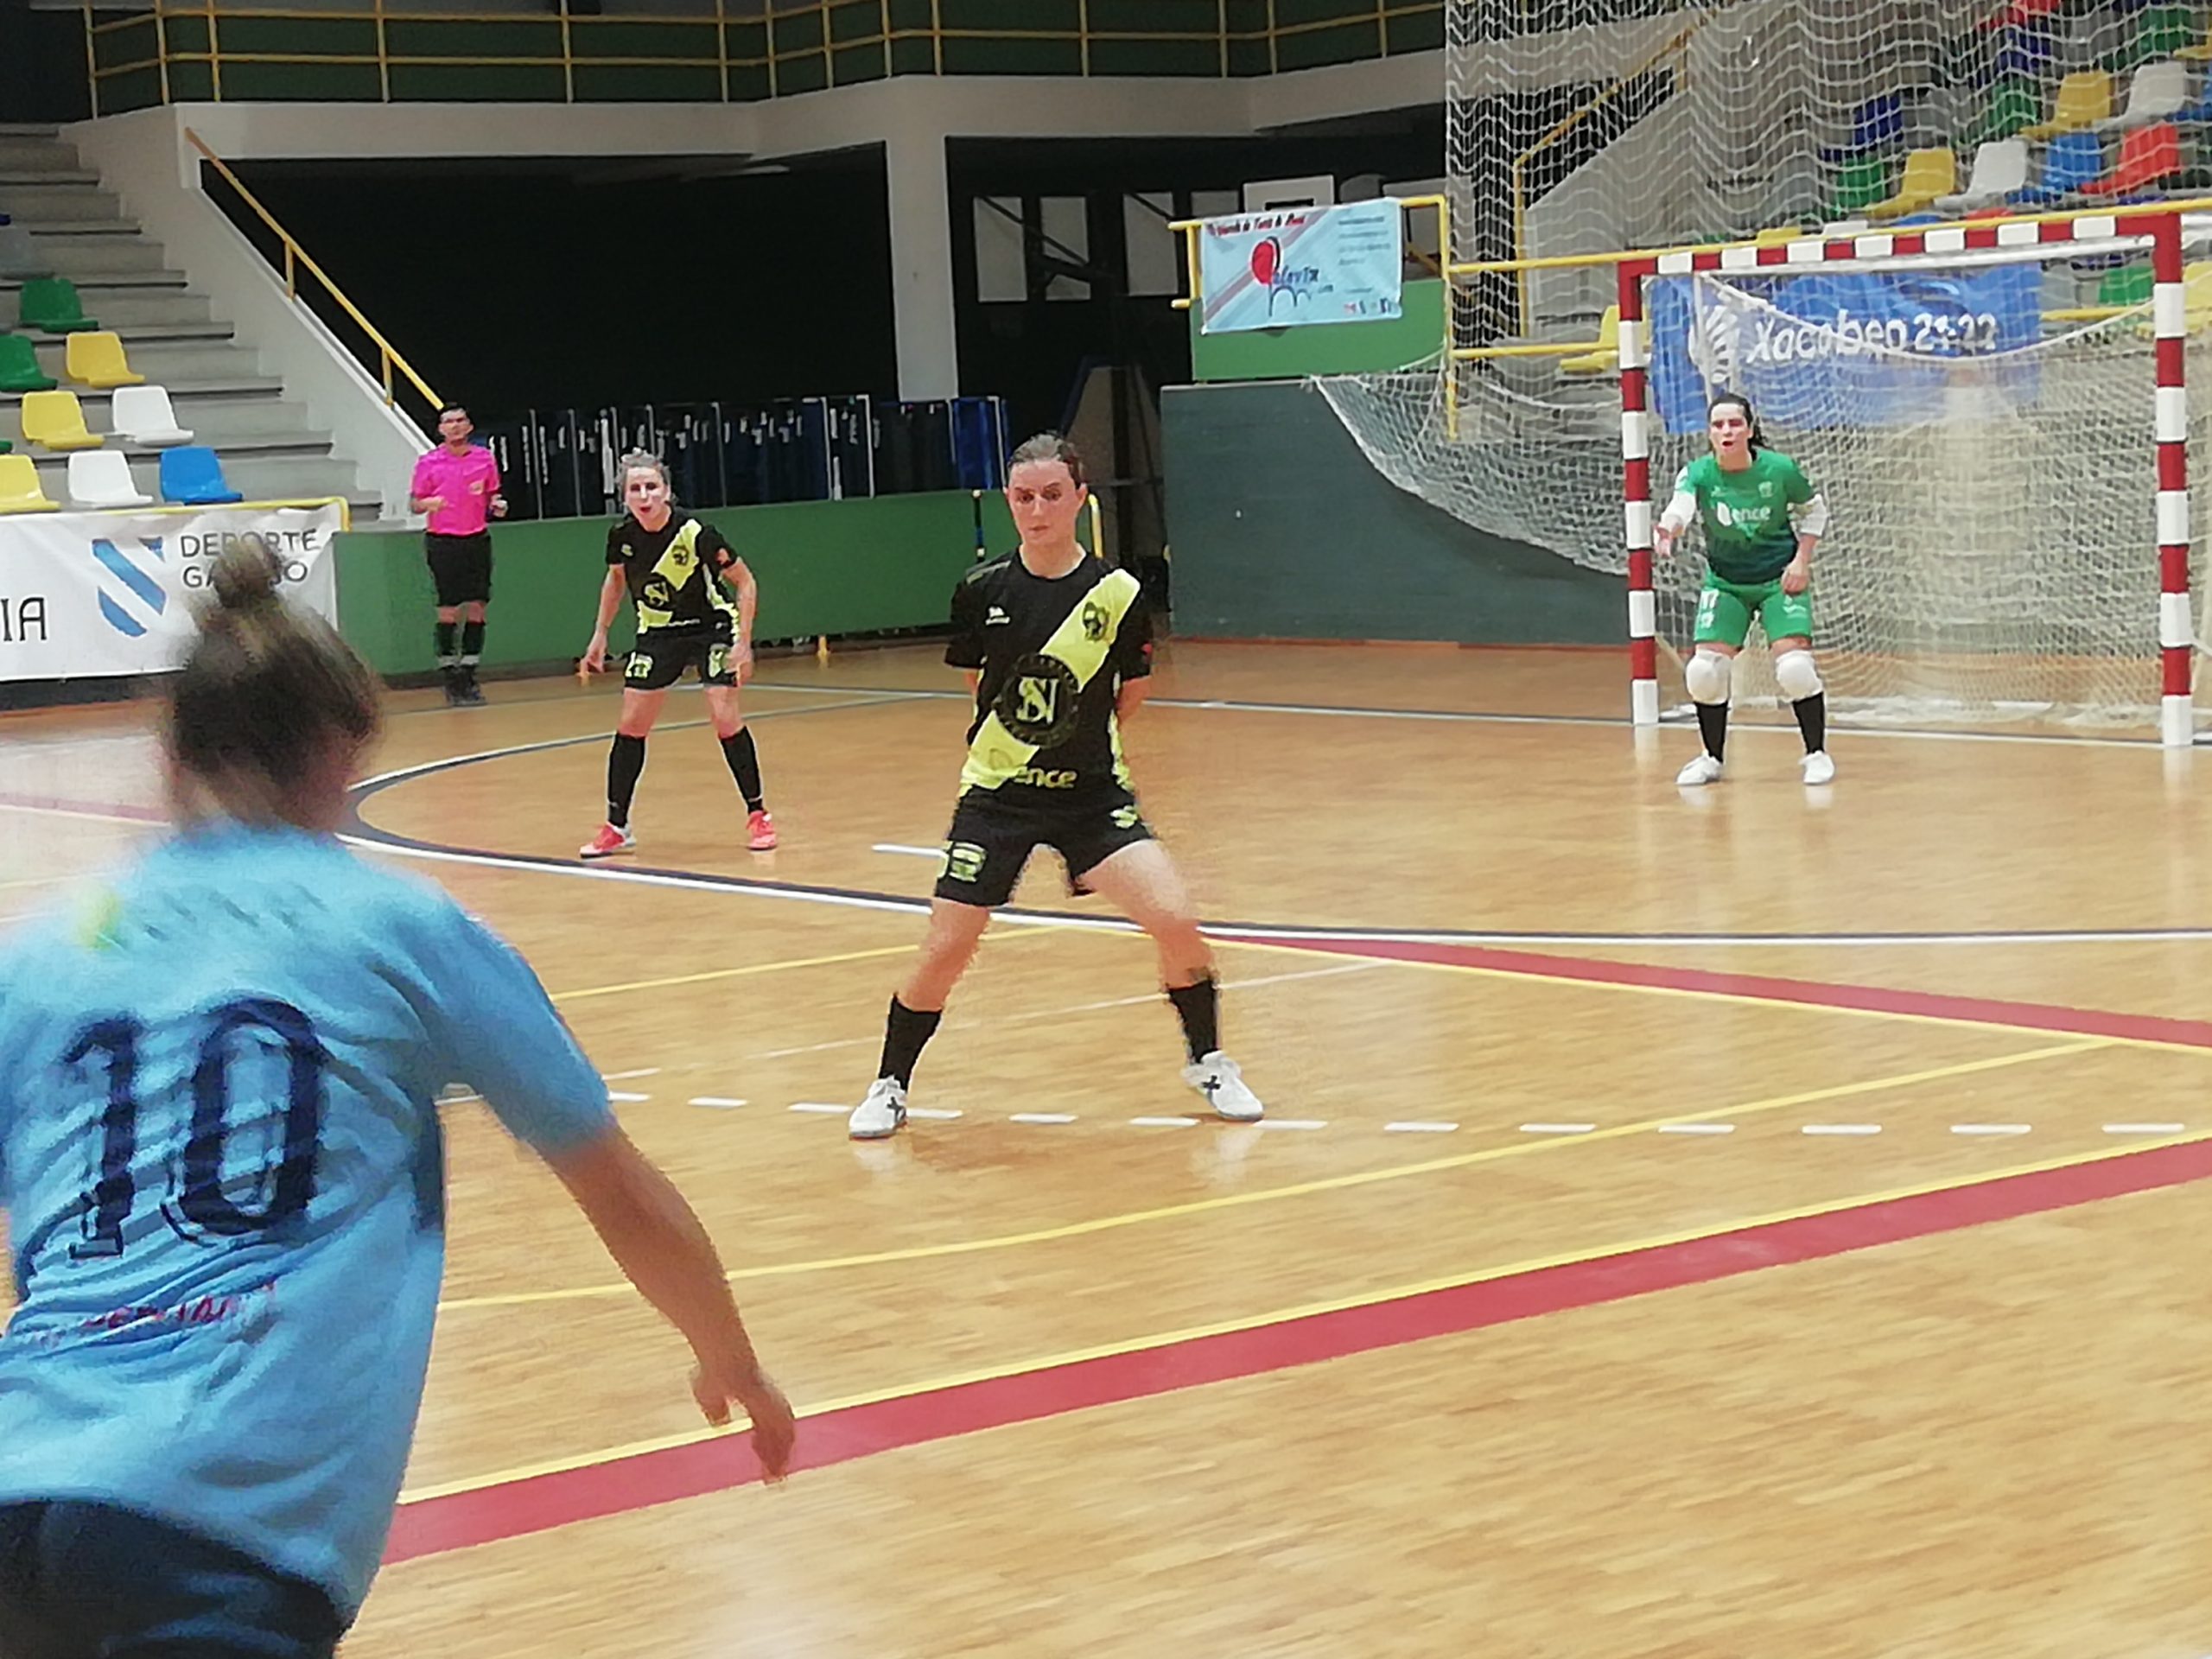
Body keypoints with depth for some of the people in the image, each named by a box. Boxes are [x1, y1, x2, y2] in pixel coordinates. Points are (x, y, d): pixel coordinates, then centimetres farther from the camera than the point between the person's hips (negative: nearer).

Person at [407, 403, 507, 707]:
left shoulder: (485, 458, 6)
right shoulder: (429, 463, -1)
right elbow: (413, 504, 3)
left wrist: (497, 505, -5)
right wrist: (428, 503, -18)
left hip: (477, 541, 3)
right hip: (443, 542, -3)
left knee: (477, 608, 2)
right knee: (448, 610, -3)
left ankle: (469, 674, 9)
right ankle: (449, 674, 5)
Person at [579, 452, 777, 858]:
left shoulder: (696, 534, -27)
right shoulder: (622, 536, -13)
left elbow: (746, 583, -16)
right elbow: (615, 580, 10)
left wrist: (743, 643, -21)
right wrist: (600, 634, 10)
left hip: (712, 627, -4)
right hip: (657, 633, 4)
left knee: (725, 718, -16)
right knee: (631, 725, -1)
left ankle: (758, 815, 0)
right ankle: (616, 827, 8)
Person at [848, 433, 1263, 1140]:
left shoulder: (1117, 594, -9)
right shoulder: (982, 590, -6)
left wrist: (1080, 738, 7)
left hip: (1091, 791, 0)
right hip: (998, 791, 1)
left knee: (1174, 921, -16)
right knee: (943, 952, -3)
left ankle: (1208, 1062, 9)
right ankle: (890, 1086, 20)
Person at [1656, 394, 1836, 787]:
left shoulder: (1780, 469, -14)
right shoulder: (1698, 474, -15)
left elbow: (1814, 510, 4)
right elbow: (1679, 509, -36)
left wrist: (1802, 560, -7)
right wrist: (1666, 531, -58)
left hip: (1780, 580, -2)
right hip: (1724, 584, 2)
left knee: (1795, 666, -16)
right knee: (1704, 670, -9)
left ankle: (1817, 753, 5)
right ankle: (1711, 758, 13)